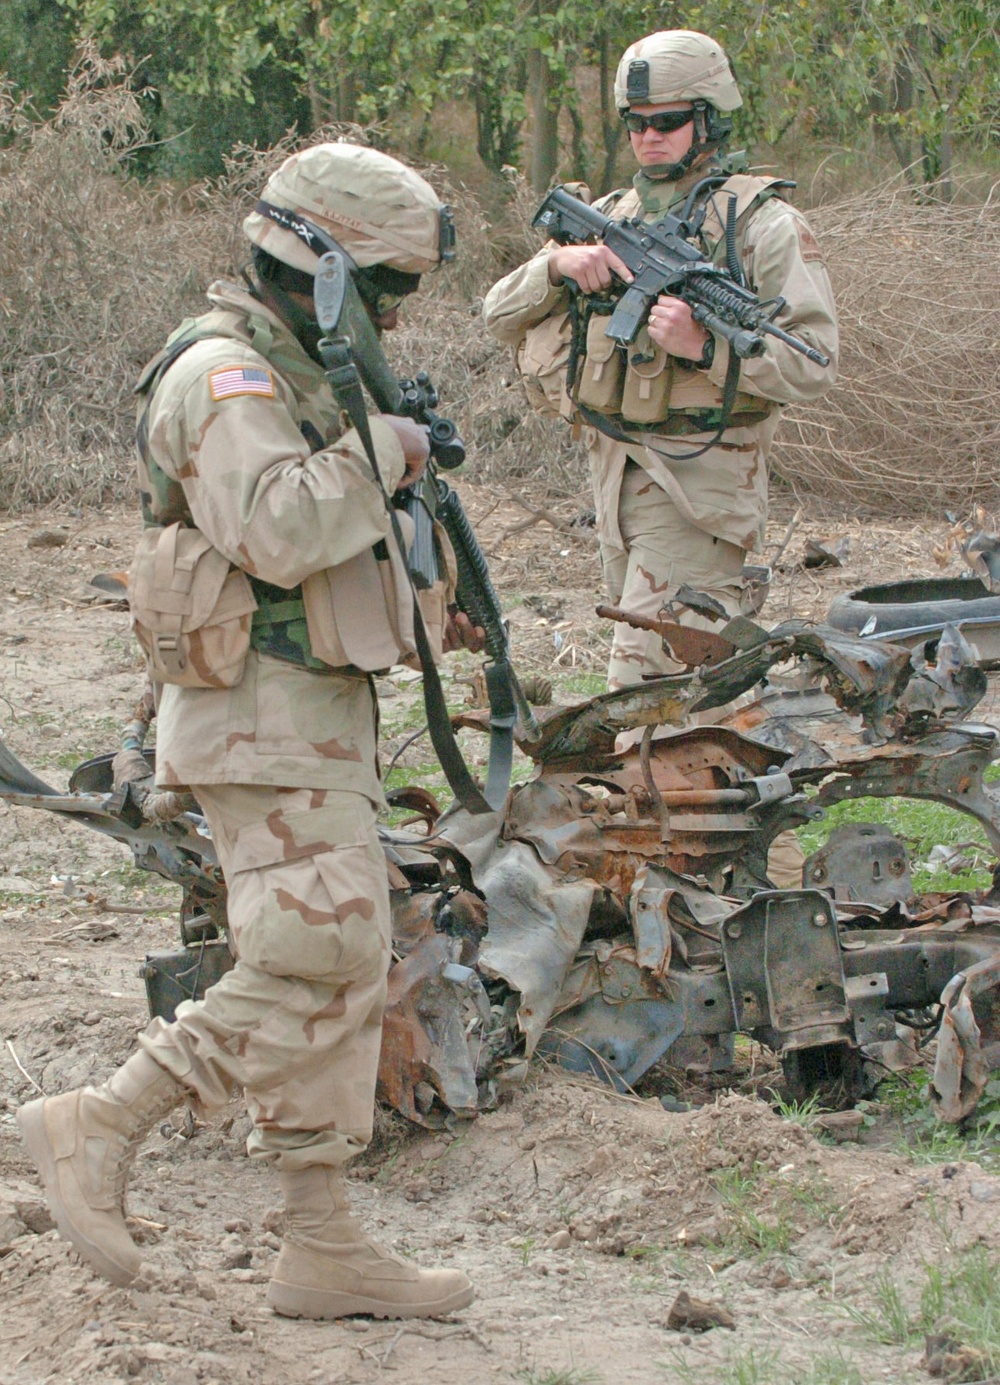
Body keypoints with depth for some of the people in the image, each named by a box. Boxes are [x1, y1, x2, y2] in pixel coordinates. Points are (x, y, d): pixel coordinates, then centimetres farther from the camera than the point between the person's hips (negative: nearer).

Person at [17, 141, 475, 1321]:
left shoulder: (297, 371, 19)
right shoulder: (224, 375, -14)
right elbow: (276, 529, -29)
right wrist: (380, 452, -16)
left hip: (318, 720, 10)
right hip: (262, 721, -10)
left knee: (338, 974, 9)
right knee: (319, 968, -15)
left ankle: (321, 1246, 12)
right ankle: (96, 1128, -9)